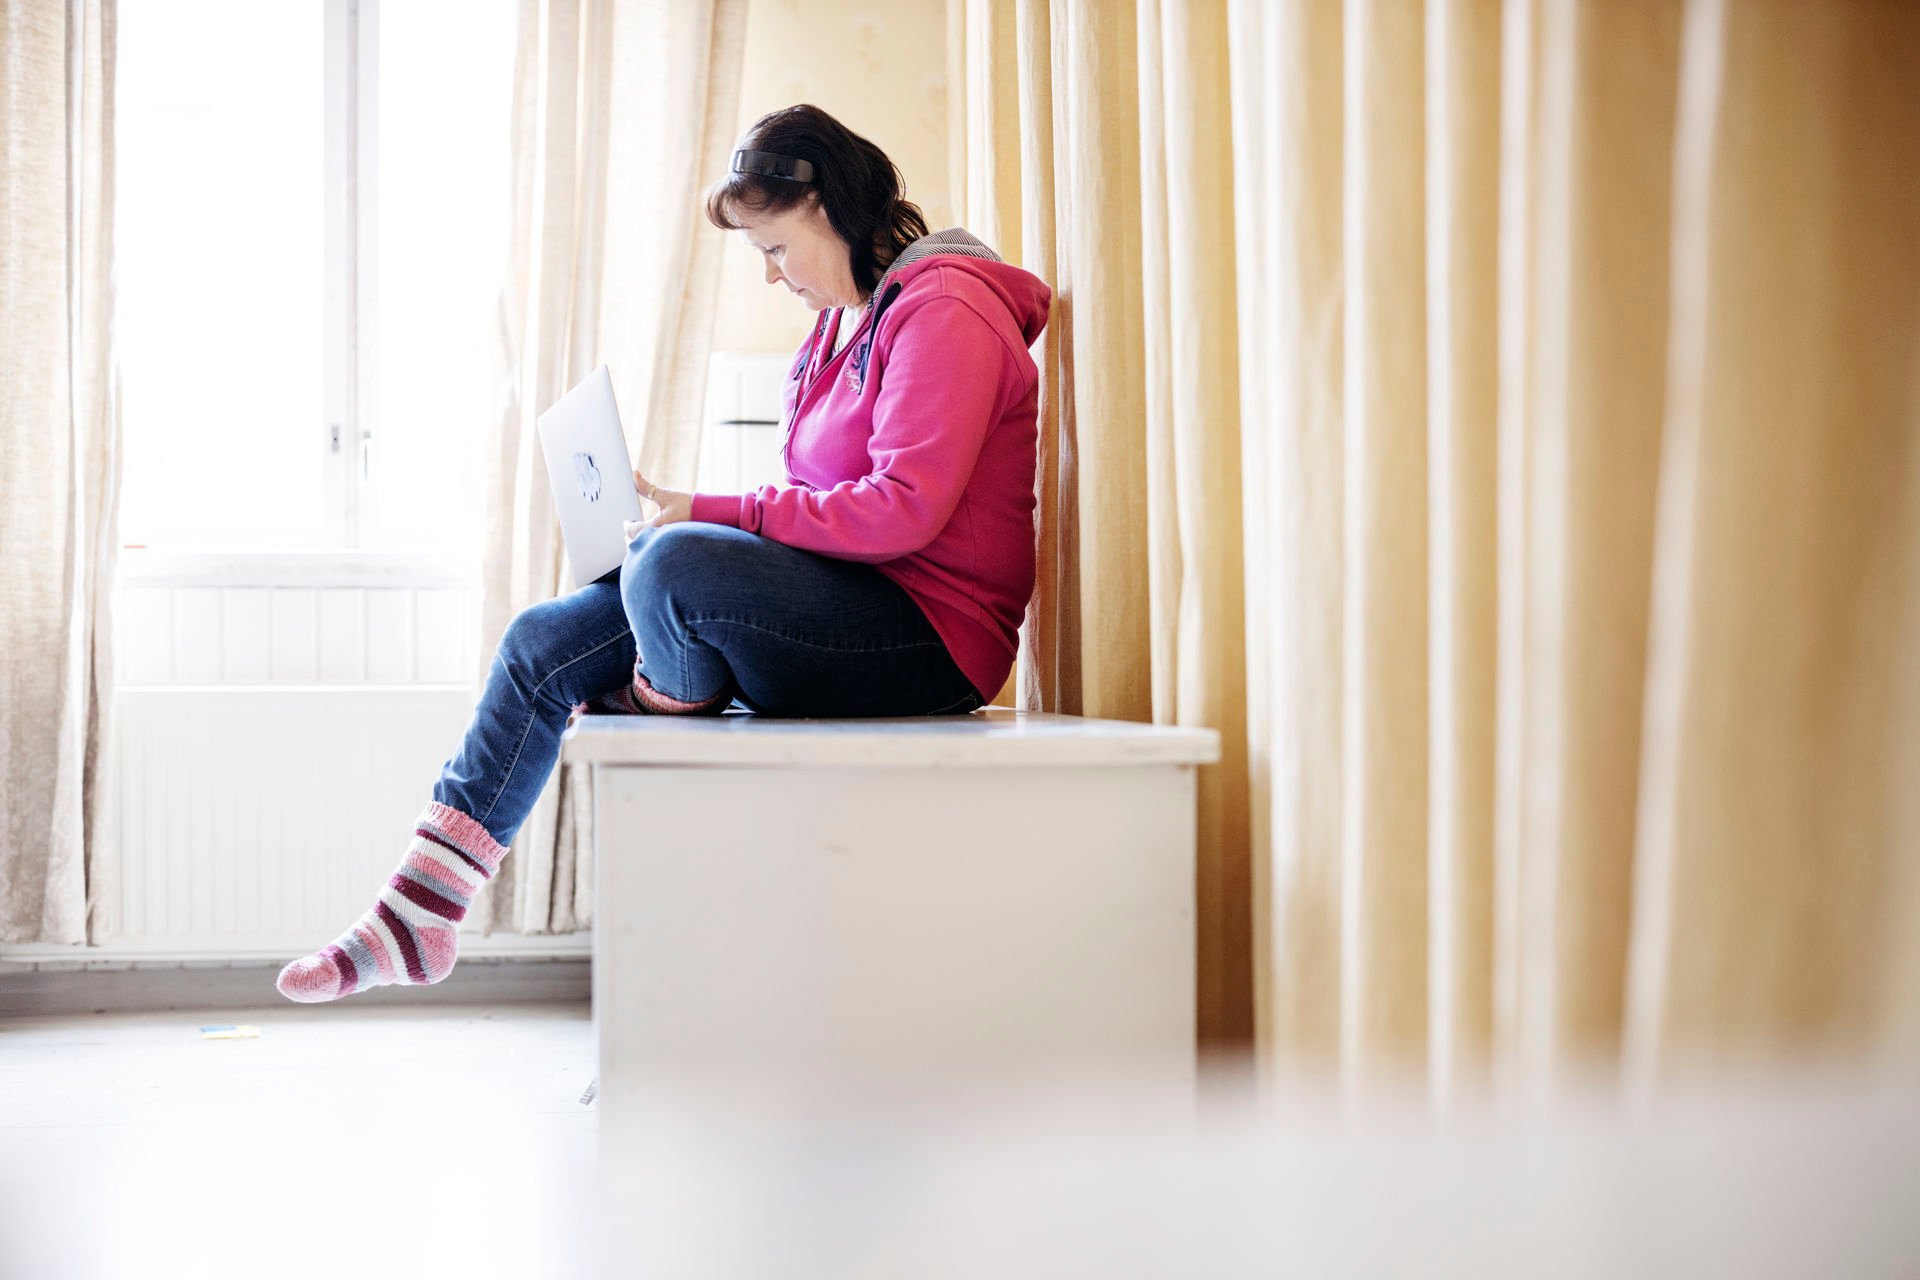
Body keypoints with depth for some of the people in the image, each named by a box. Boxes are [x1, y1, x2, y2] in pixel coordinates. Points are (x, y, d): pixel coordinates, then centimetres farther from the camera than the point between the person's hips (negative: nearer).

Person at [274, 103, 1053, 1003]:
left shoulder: (945, 310, -10)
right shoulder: (845, 324, 20)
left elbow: (904, 509, -21)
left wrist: (713, 514, -17)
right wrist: (685, 515, 3)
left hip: (928, 633, -9)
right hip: (848, 610, 10)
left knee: (675, 566, -35)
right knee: (543, 642, 0)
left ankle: (668, 707, -2)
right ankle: (415, 918, -1)